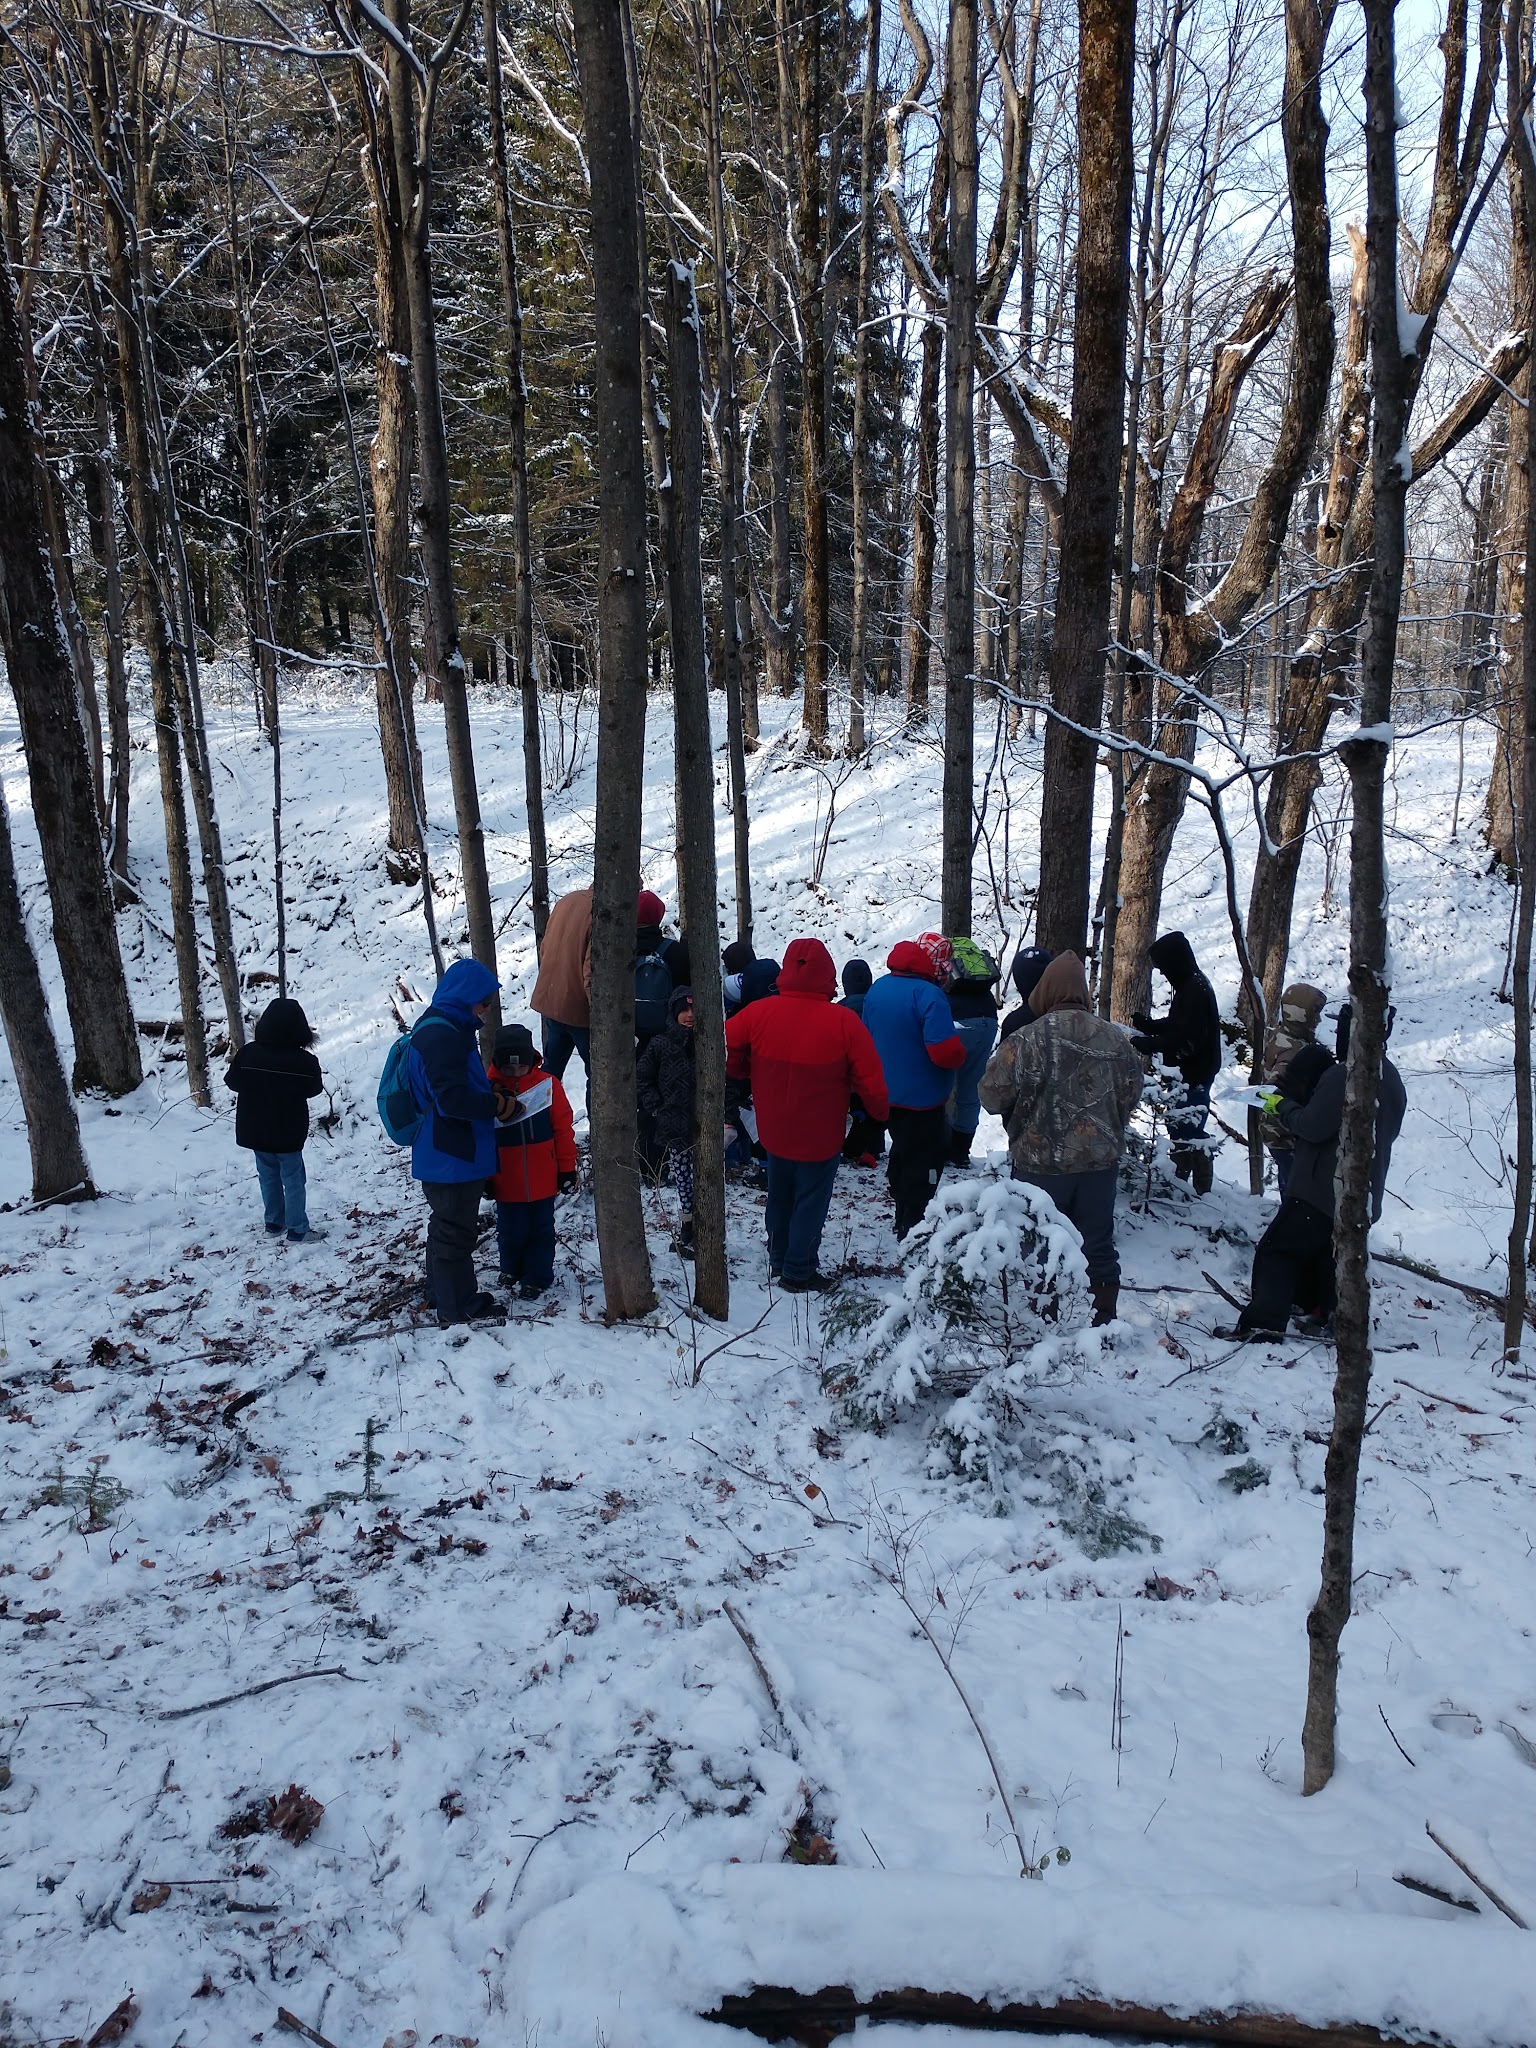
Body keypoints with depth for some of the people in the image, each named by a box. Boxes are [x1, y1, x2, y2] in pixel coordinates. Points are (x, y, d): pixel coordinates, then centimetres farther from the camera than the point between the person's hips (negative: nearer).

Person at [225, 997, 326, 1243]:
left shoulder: (247, 1054, -14)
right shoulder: (304, 1061, -20)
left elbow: (233, 1082, 0)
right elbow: (314, 1089, -3)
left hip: (254, 1131, 3)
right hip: (288, 1133, -3)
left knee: (268, 1177, 18)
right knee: (293, 1179, 8)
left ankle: (273, 1222, 29)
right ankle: (298, 1230, 12)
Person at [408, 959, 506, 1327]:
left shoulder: (442, 1029, 13)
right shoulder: (442, 1037, -23)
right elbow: (453, 1098, -29)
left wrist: (492, 1095, 8)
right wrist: (498, 1105, -17)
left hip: (448, 1155, 11)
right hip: (451, 1158, -11)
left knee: (448, 1226, 21)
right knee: (455, 1230, 0)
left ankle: (443, 1294, 33)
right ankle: (459, 1308, 10)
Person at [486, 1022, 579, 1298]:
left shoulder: (548, 1085, -7)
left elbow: (563, 1129, -1)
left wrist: (567, 1168, 2)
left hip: (543, 1179, 0)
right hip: (507, 1182, 0)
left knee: (541, 1229, 11)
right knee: (511, 1229, 12)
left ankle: (536, 1276, 27)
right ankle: (511, 1269, 37)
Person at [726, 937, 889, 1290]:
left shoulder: (759, 1012, -13)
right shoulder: (844, 1022, -20)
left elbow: (726, 1047, 0)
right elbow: (870, 1081, -15)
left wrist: (740, 1080, 17)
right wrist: (880, 1113, 3)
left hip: (774, 1131, 4)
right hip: (820, 1138, -4)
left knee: (780, 1196, 23)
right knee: (810, 1202, 11)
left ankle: (779, 1258, 38)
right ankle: (799, 1272, 19)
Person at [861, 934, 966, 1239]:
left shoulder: (878, 989, 1)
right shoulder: (929, 995, -25)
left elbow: (866, 1039, 10)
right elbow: (946, 1052, -28)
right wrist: (960, 1054, -7)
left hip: (887, 1095, 8)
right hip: (922, 1100, -8)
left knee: (902, 1154, 24)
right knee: (923, 1166, 6)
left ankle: (904, 1221, 38)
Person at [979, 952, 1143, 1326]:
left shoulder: (1027, 1039, -17)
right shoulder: (1115, 1038, -1)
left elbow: (993, 1096, -14)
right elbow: (1131, 1095, 9)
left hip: (1041, 1164, -4)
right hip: (1101, 1162, 4)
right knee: (1098, 1244, 15)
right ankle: (1103, 1318, 24)